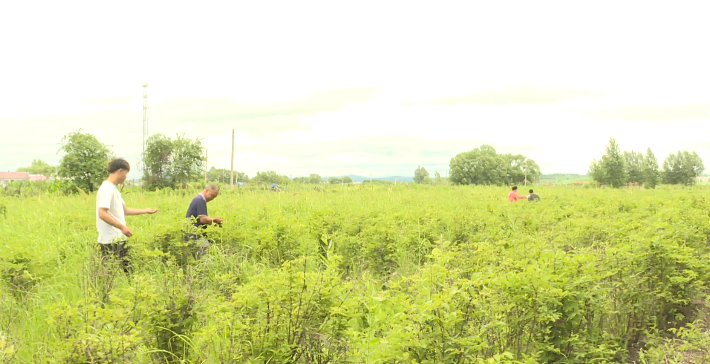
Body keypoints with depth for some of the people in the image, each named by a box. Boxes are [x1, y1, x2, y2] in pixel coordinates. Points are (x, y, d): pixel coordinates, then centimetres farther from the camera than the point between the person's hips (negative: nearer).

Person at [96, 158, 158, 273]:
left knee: (126, 271, 9)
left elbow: (124, 210, 25)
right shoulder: (106, 189, -13)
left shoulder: (113, 189, 18)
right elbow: (102, 213, -23)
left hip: (119, 239, 10)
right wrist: (122, 227, -25)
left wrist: (145, 211, 27)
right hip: (111, 241, -10)